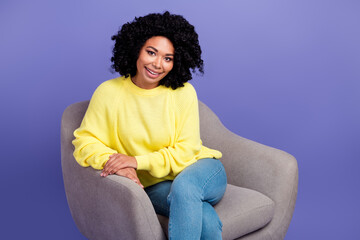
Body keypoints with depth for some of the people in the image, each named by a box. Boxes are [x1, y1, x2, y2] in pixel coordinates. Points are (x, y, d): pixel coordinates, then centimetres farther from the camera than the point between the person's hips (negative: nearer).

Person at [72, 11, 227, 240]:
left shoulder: (183, 92, -6)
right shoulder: (109, 93, -5)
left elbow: (185, 152, -8)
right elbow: (86, 141, -3)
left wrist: (137, 161, -21)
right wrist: (111, 161, -25)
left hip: (200, 170, 1)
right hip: (154, 186, -1)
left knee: (183, 186, -36)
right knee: (205, 219, -32)